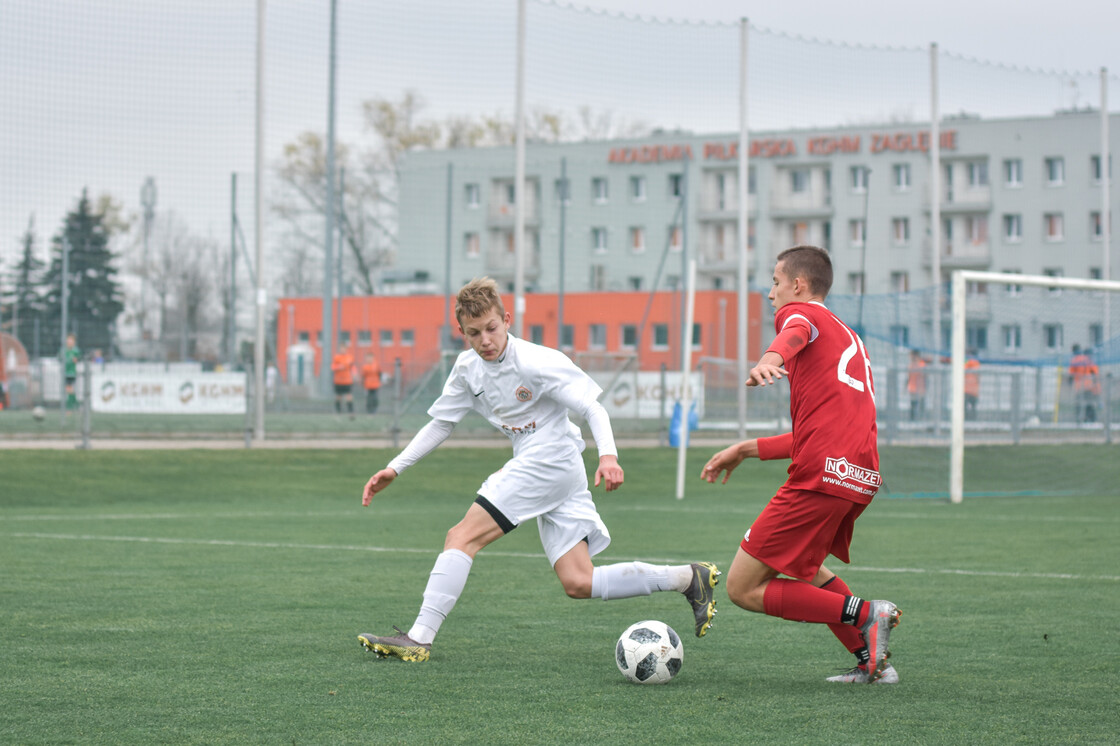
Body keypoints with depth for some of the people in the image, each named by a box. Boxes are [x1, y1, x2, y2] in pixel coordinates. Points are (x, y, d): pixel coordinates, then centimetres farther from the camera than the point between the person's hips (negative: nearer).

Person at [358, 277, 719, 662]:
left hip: (551, 460, -8)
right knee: (578, 583, 1)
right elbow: (440, 423, 19)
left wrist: (608, 455, -31)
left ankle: (418, 638, -16)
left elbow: (593, 408, -14)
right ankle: (688, 577, 7)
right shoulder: (467, 368, 8)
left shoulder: (537, 362, -13)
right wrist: (394, 469, 12)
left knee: (462, 537, -14)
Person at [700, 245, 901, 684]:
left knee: (744, 588, -2)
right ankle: (872, 660, 19)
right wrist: (748, 449, 36)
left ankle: (865, 615, -12)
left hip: (822, 475, -9)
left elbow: (797, 333, -23)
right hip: (861, 477, 9)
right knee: (800, 564, 32)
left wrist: (769, 360, -46)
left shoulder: (800, 312, 5)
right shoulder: (847, 336, 30)